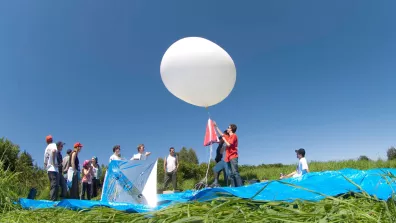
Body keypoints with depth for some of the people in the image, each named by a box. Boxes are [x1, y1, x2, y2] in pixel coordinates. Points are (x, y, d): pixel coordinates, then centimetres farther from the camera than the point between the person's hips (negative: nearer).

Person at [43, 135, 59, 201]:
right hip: (53, 169, -8)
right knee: (54, 185, -14)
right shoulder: (53, 145, 0)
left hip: (48, 170, 8)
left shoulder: (46, 148, 23)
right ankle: (53, 200, -22)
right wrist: (54, 163, -20)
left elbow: (45, 162, 24)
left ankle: (51, 200, 10)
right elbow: (53, 151, -25)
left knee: (52, 186, 11)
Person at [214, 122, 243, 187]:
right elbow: (221, 134, 35)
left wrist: (224, 139, -2)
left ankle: (240, 187, -22)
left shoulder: (234, 136, -3)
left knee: (235, 172, -18)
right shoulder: (228, 136, 20)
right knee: (231, 174, 2)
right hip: (229, 157, 8)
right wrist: (216, 126, 37)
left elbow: (228, 144, -14)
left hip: (233, 157, -8)